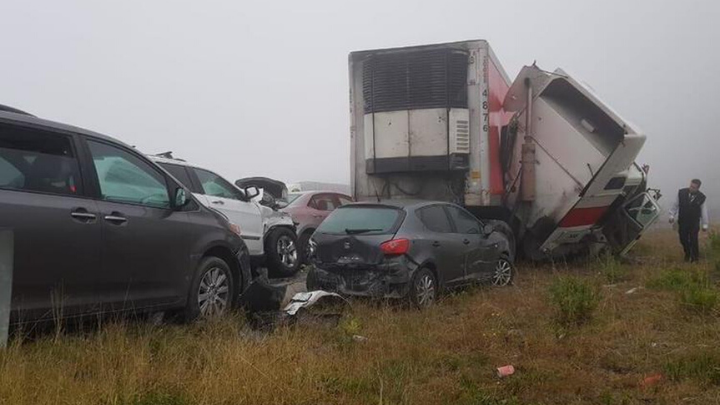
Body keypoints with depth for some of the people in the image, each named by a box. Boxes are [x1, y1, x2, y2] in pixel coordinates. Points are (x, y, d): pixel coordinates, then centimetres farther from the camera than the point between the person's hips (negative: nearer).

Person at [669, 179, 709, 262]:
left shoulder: (701, 197, -7)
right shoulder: (681, 193, -8)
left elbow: (704, 211, -1)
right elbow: (675, 205, 5)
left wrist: (705, 224, 0)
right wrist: (672, 215, 6)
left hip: (694, 223, -1)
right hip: (682, 222, 1)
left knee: (693, 240, -4)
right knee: (683, 240, 6)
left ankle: (694, 257, 15)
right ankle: (687, 255, 29)